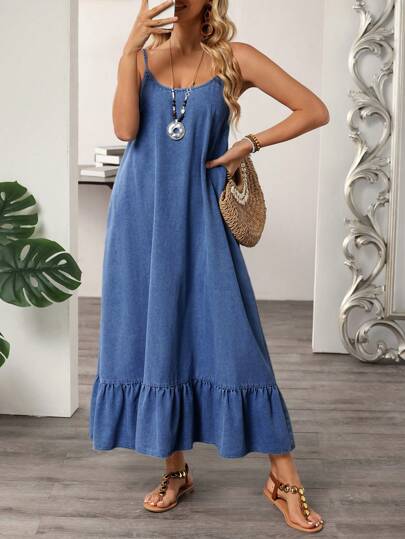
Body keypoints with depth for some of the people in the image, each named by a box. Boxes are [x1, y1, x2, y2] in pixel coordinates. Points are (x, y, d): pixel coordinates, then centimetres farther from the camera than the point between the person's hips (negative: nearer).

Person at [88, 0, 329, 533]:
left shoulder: (234, 58, 1)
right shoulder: (143, 54, 8)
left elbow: (315, 110, 0)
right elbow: (126, 128, -9)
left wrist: (250, 143, -6)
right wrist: (130, 50, -13)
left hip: (199, 217, -2)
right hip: (141, 217, 3)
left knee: (233, 340, -5)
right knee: (154, 340, 6)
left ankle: (284, 478, 6)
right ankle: (176, 469, 21)